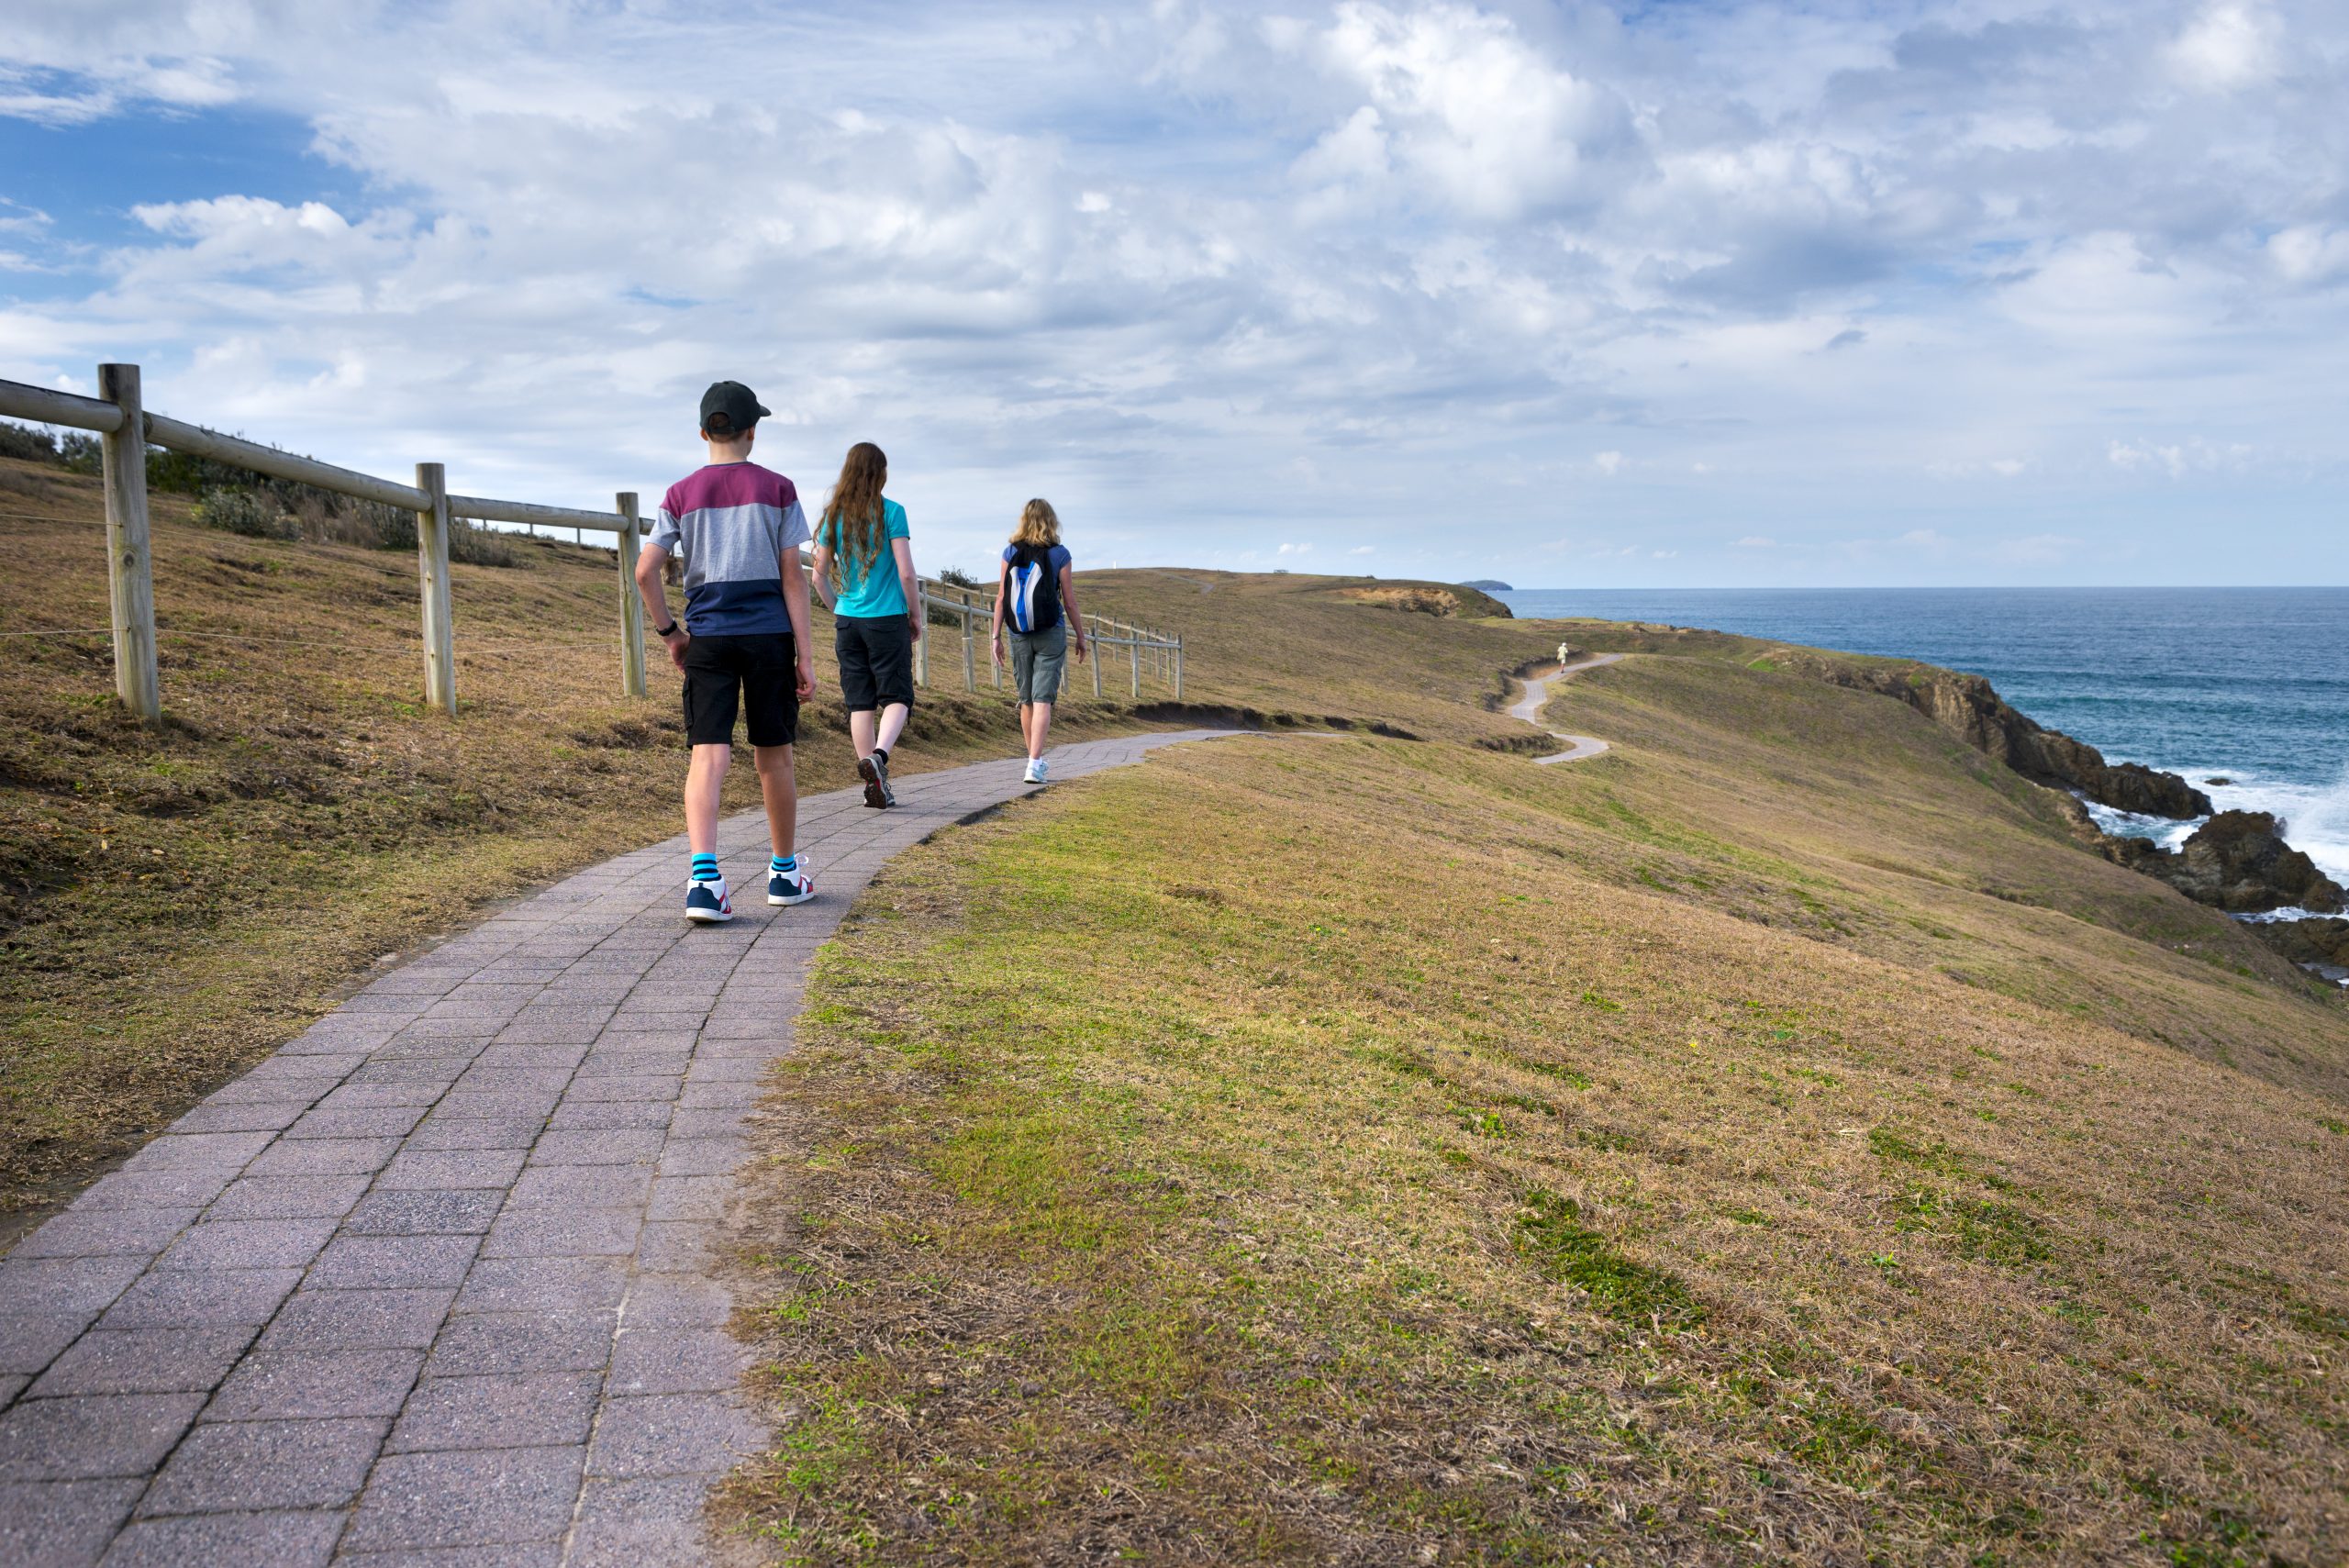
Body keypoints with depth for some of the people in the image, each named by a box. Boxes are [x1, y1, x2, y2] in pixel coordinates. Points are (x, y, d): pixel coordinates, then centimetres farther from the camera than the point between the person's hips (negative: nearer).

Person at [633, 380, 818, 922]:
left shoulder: (681, 494, 5)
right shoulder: (777, 490, 1)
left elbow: (646, 571, -3)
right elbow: (792, 577, -2)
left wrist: (668, 631, 10)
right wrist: (804, 655, -1)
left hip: (707, 637, 1)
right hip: (768, 634, -1)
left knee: (708, 757, -5)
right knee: (774, 757, 11)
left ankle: (704, 878, -24)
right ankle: (785, 873, 25)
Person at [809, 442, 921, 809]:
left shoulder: (834, 515, 6)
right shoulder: (891, 512, -7)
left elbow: (819, 576, 9)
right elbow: (906, 572, -10)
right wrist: (915, 614, 2)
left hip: (848, 622, 4)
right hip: (887, 618, -4)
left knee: (860, 702, 8)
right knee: (896, 697, 2)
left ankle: (876, 785, 9)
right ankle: (878, 755, -24)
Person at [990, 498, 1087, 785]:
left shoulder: (1010, 552, 1)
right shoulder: (1059, 554, -5)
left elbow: (1001, 598, -1)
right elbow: (1070, 602, -3)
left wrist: (996, 636, 4)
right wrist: (1080, 637, 7)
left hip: (1019, 635, 3)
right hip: (1051, 634, -3)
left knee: (1026, 700, 14)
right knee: (1042, 699, -5)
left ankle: (1036, 759, 27)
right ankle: (1034, 765, -15)